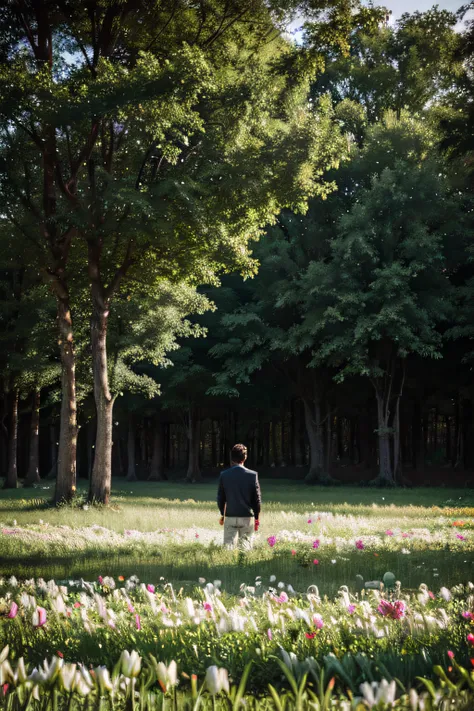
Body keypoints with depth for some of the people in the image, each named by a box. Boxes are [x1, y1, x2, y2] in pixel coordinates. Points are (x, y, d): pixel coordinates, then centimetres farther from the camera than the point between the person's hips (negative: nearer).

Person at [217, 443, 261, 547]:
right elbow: (257, 499, -1)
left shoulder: (224, 475, -3)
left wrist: (222, 515, 20)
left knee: (229, 546, 3)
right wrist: (257, 519, 9)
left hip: (230, 518, 0)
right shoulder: (253, 475, -5)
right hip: (247, 517, 0)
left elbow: (220, 498, 5)